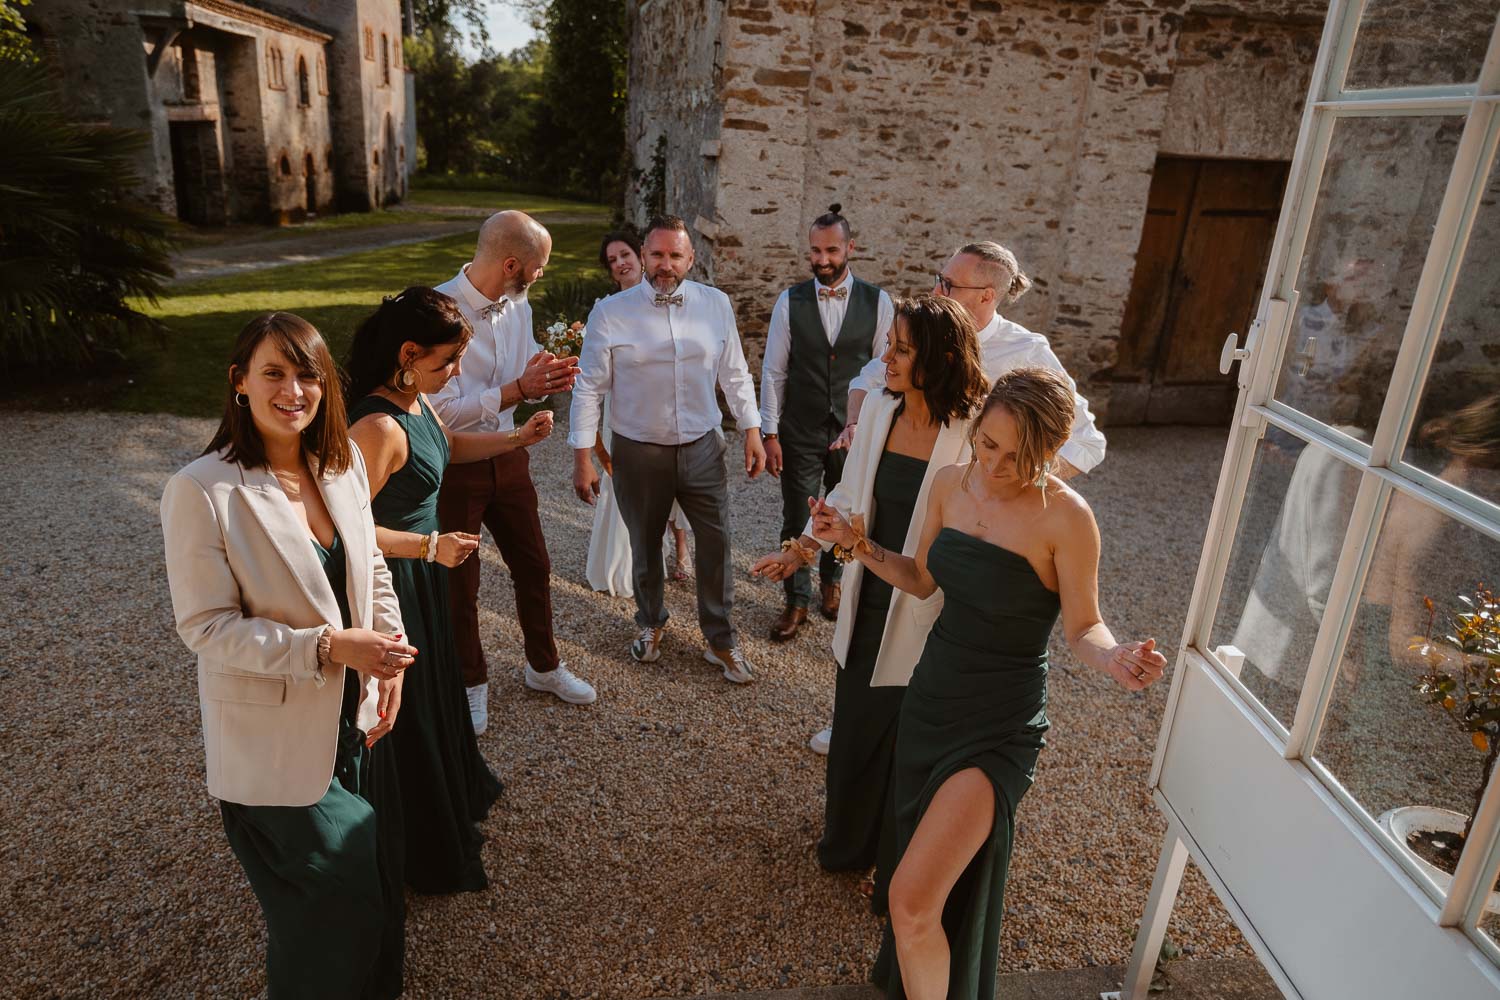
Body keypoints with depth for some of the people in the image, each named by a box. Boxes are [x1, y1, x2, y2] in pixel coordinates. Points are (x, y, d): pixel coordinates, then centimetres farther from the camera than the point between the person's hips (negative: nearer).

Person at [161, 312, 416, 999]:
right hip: (278, 743, -6)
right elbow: (207, 627, -19)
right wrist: (331, 646, -27)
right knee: (328, 910, 10)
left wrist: (388, 659, -7)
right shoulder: (201, 491, -21)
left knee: (378, 887, 23)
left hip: (358, 719, 6)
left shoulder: (343, 463, -3)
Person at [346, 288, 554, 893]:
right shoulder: (379, 426, -29)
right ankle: (426, 853, 33)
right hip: (392, 580, -9)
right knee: (407, 710, 10)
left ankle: (456, 792, 52)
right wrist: (430, 545, -24)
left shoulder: (416, 403, -1)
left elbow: (450, 446, 19)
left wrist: (517, 438, 7)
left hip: (422, 572, 9)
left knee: (437, 684, 27)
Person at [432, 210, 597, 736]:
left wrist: (547, 377, -13)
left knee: (533, 566, 16)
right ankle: (472, 682, 33)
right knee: (459, 583, 11)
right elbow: (441, 410, -24)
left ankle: (542, 665, 38)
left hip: (507, 455, 6)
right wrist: (518, 388, -26)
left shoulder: (518, 305, 1)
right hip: (453, 466, -6)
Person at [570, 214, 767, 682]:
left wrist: (752, 431, 3)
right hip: (639, 452, -1)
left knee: (716, 545, 6)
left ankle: (721, 640, 25)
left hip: (702, 448, 2)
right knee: (645, 546, 16)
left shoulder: (716, 304, -2)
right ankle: (650, 624, 42)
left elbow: (735, 374, 6)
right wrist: (583, 457, -7)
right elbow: (590, 387, -6)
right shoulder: (611, 312, -9)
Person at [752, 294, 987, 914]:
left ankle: (899, 877, 40)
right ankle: (850, 844, 51)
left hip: (926, 617, -6)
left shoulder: (972, 435, -22)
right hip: (870, 603, 6)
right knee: (855, 724, 23)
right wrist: (802, 549, 7)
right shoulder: (879, 410, -4)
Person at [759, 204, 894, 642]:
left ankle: (830, 582, 41)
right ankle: (797, 601, 25)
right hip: (799, 434, 0)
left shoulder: (877, 302, -4)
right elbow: (773, 371, -3)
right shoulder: (790, 301, -4)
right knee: (797, 520, 6)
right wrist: (769, 434, -5)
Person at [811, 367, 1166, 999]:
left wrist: (1115, 658, -32)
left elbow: (1082, 628, -11)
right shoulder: (952, 484, -2)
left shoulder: (1065, 517, -19)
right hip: (931, 698, 6)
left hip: (999, 727, -6)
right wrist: (856, 544, -2)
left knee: (913, 899, -14)